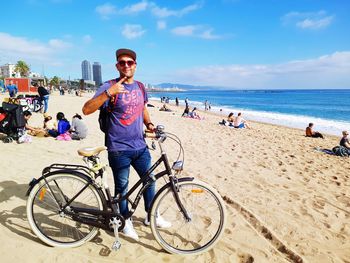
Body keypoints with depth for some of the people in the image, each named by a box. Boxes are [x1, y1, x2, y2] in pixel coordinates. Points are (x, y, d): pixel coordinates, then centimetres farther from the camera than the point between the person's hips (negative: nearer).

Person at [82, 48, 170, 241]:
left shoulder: (140, 87, 8)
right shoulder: (110, 86, -10)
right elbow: (86, 110, -19)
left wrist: (149, 123, 5)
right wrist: (108, 93, -30)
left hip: (140, 146, 6)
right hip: (119, 149, -5)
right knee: (122, 187, 8)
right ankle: (125, 221, 31)